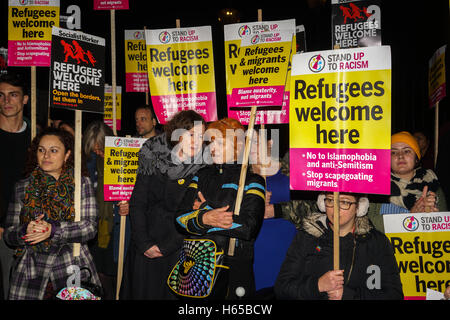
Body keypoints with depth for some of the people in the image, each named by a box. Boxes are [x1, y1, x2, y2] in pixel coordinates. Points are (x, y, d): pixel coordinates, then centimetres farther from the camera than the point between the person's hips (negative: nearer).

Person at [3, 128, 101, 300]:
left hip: (73, 271, -1)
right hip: (31, 275, 1)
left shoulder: (82, 183, 3)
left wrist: (53, 229, -22)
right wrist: (25, 231, -16)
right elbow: (8, 234, 7)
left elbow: (90, 227, -8)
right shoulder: (22, 187, 8)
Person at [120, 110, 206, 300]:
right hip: (144, 249, 1)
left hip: (177, 248, -1)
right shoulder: (153, 160, -5)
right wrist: (144, 244, -8)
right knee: (140, 292, 12)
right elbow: (136, 205, -3)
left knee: (169, 293, 7)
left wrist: (165, 247, -10)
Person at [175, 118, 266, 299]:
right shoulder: (202, 176, 10)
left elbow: (248, 227, -18)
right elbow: (181, 217, 1)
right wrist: (204, 218, -20)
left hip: (234, 269, -3)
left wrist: (204, 209, -10)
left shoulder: (252, 181, -3)